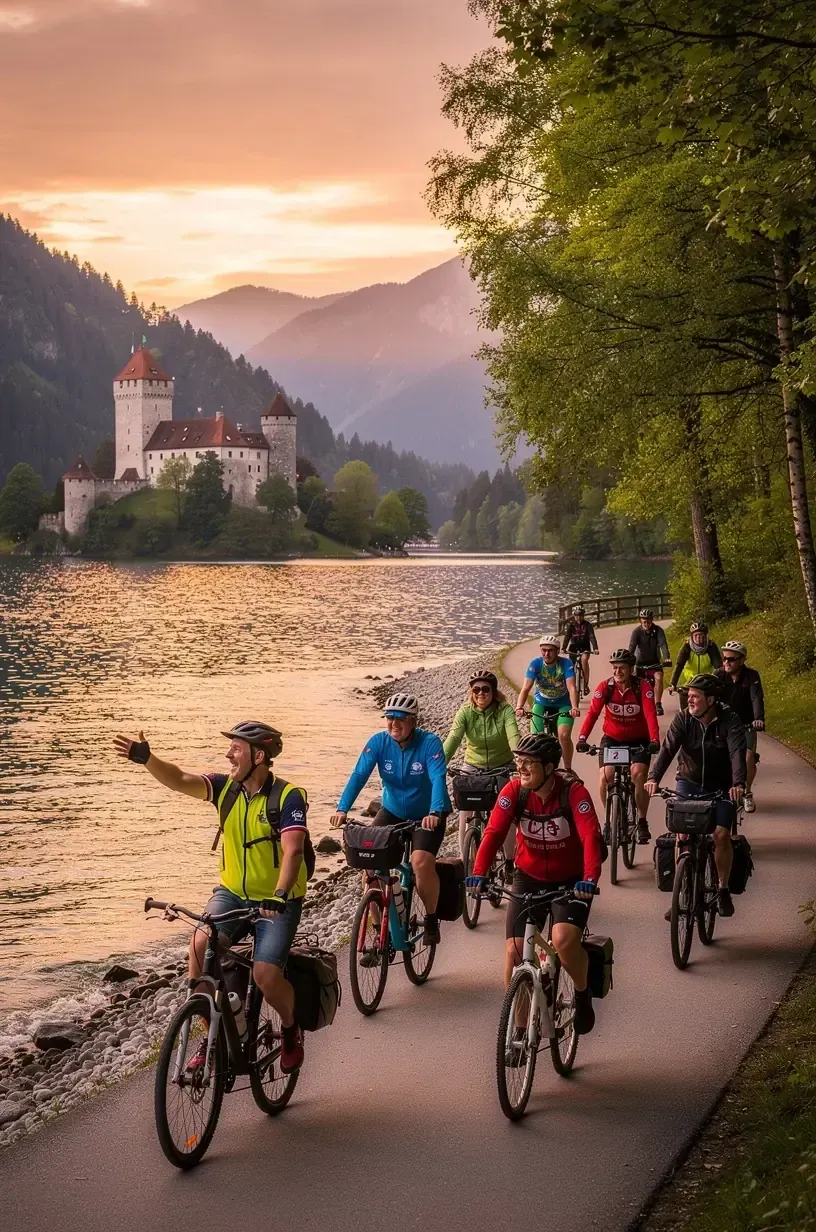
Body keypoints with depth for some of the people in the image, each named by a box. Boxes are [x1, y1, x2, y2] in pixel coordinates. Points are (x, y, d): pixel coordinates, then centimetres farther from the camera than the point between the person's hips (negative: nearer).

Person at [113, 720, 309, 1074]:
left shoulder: (288, 796, -16)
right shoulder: (227, 788, -1)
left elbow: (292, 851, -27)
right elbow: (179, 780, -13)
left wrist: (280, 894, -42)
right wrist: (147, 759, -31)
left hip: (277, 903, -4)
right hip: (232, 893, 4)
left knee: (265, 974, -22)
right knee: (200, 945, -24)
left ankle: (291, 1029, 11)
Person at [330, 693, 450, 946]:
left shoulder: (430, 743, -20)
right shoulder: (378, 742, -13)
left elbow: (438, 779, -33)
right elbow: (359, 775, -21)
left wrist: (435, 813, -50)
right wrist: (342, 809, -36)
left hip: (427, 816, -4)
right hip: (393, 812, 4)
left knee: (421, 863, -27)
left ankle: (431, 920, -2)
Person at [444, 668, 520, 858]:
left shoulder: (505, 710, -18)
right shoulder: (465, 712, -15)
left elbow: (513, 737, -33)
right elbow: (452, 739, -28)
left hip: (502, 767, -1)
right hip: (473, 768, 1)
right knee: (465, 815, -8)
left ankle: (510, 860, 14)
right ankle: (464, 860, 5)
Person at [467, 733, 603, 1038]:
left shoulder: (573, 792, -20)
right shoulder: (514, 791, -13)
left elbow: (591, 836, -30)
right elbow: (494, 832, -20)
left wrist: (589, 880, -46)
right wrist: (479, 874, -36)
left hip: (570, 881, -3)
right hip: (528, 878, 3)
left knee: (564, 940, -27)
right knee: (514, 951, -6)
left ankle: (583, 994, 3)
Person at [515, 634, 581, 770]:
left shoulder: (566, 663, -22)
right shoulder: (536, 664, -20)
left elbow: (571, 687, -33)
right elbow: (526, 688, -28)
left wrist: (574, 707, -51)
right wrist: (519, 707, -45)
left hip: (563, 704, -1)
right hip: (541, 703, 1)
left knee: (564, 735, -23)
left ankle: (568, 770, -4)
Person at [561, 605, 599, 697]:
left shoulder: (587, 625, -11)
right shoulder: (570, 624, -8)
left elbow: (592, 637, -21)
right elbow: (567, 637, -17)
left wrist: (595, 648, -38)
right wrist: (563, 648, -34)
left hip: (585, 647, -2)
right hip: (574, 647, 2)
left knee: (584, 659, -32)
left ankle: (586, 685, -27)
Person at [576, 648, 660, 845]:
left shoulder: (643, 687, -18)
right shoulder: (605, 687, -14)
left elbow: (650, 714, -28)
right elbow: (593, 713, -23)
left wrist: (654, 740, -44)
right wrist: (582, 738, -38)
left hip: (638, 740, -2)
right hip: (612, 739, 2)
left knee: (638, 774, -22)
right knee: (605, 777, -16)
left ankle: (642, 822, -7)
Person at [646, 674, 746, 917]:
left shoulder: (729, 721, -16)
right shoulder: (683, 719, -10)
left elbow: (737, 752, -29)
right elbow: (667, 748, -21)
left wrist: (738, 783, -47)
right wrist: (653, 777, -38)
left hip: (721, 788, -2)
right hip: (689, 784, 2)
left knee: (722, 835, -14)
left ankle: (723, 890, 5)